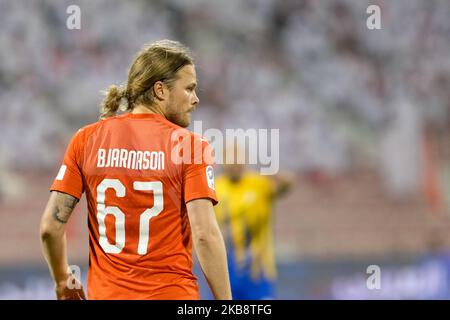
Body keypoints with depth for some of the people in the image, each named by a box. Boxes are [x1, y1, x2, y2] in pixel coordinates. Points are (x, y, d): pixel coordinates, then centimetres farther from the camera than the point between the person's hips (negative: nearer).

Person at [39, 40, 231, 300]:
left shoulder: (86, 139, 4)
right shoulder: (192, 145, -5)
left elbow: (50, 226, 1)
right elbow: (205, 234, -13)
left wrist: (62, 281, 17)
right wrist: (226, 304, -9)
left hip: (105, 292, 3)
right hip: (171, 294, -3)